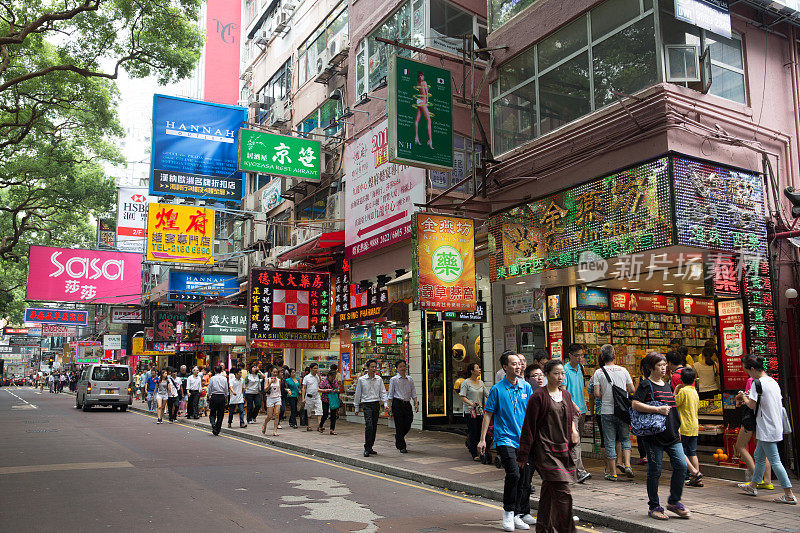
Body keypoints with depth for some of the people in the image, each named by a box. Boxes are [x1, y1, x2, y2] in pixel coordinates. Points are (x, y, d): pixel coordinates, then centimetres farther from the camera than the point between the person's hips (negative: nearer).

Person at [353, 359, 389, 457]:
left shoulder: (379, 379, 7)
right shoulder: (361, 380, 0)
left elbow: (382, 393, 8)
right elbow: (357, 394, 6)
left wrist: (386, 404, -5)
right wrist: (356, 407, 8)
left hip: (376, 404, 4)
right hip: (366, 404, -4)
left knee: (374, 427, 7)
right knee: (369, 425, -17)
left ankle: (370, 447, 19)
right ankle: (367, 448, -12)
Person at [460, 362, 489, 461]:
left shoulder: (481, 383, 14)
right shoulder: (466, 382, -4)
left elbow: (487, 394, 13)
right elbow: (462, 397, -9)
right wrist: (471, 403, -24)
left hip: (480, 411, 6)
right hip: (469, 411, -6)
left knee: (480, 432, 4)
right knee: (473, 433, -5)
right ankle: (475, 455, 0)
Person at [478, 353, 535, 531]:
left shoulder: (526, 387, 8)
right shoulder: (497, 389, -4)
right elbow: (488, 414, -1)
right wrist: (482, 439, -5)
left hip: (524, 440, 5)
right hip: (505, 438, -4)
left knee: (525, 480, 8)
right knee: (513, 474, -19)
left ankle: (522, 514, 24)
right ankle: (508, 512, -2)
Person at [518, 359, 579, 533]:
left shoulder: (566, 394, 11)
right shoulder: (538, 396, -9)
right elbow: (529, 426, -8)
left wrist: (574, 430, 9)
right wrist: (523, 455, -7)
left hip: (562, 449, 7)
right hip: (546, 450, -7)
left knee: (549, 490, 15)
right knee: (562, 492, -12)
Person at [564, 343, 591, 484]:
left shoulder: (580, 368, 13)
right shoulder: (565, 370, -10)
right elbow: (563, 390, -16)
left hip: (581, 409, 8)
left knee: (576, 439, 13)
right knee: (575, 440, -13)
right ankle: (580, 472, -18)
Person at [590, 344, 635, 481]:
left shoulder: (598, 372, -5)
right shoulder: (623, 370, 1)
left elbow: (597, 394, -10)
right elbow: (632, 390, 5)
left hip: (607, 411, -2)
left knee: (610, 442, 5)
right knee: (625, 439, 17)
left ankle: (612, 473, 9)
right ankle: (627, 465, 2)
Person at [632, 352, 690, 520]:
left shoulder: (667, 385, 17)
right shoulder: (646, 385, -6)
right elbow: (635, 404, -18)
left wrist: (677, 427, 23)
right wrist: (658, 409, -22)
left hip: (672, 435, 7)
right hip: (654, 435, -6)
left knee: (681, 465, -2)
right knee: (655, 471, 1)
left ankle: (674, 501, 17)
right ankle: (654, 507, 14)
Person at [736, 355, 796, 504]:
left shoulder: (758, 383, -15)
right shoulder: (773, 381, 11)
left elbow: (752, 405, -18)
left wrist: (744, 397, 1)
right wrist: (748, 397, 17)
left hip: (767, 429, -9)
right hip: (776, 427, 9)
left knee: (774, 461, -5)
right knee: (759, 456, 20)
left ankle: (789, 495, -4)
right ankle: (753, 486, 31)